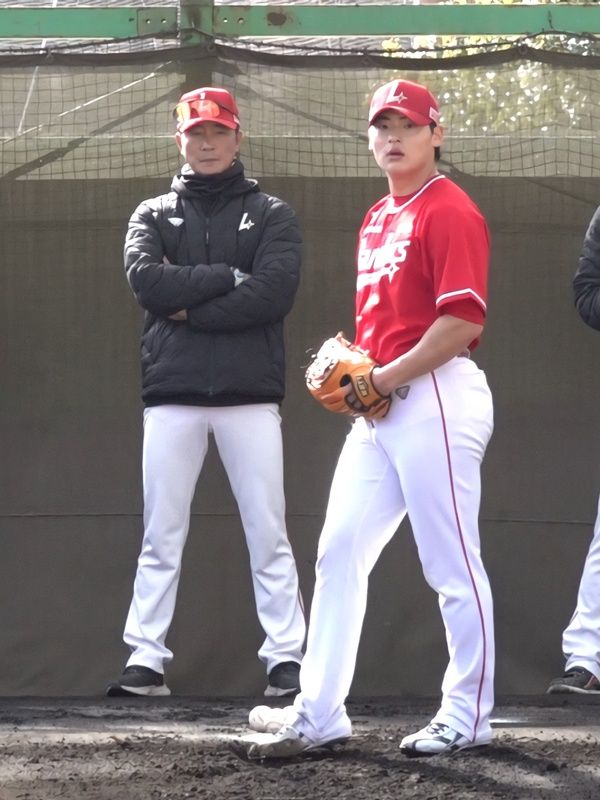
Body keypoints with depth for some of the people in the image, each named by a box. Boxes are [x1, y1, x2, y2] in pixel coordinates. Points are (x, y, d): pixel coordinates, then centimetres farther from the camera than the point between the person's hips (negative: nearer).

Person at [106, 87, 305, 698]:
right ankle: (146, 659, 3)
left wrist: (190, 308, -8)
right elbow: (148, 283, -7)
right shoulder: (152, 216, 13)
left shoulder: (270, 216, 9)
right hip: (172, 395, 1)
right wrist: (228, 276, -9)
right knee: (160, 537, 1)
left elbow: (274, 294, -9)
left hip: (250, 395, -1)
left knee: (268, 535, -2)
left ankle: (286, 658, -1)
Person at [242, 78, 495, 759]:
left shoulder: (449, 211, -10)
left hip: (436, 396, -10)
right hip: (379, 407, 10)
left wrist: (386, 377, -15)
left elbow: (463, 320, -18)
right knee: (339, 553, 5)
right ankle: (318, 715, 7)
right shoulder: (377, 219, 19)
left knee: (453, 565, -3)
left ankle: (467, 717, 6)